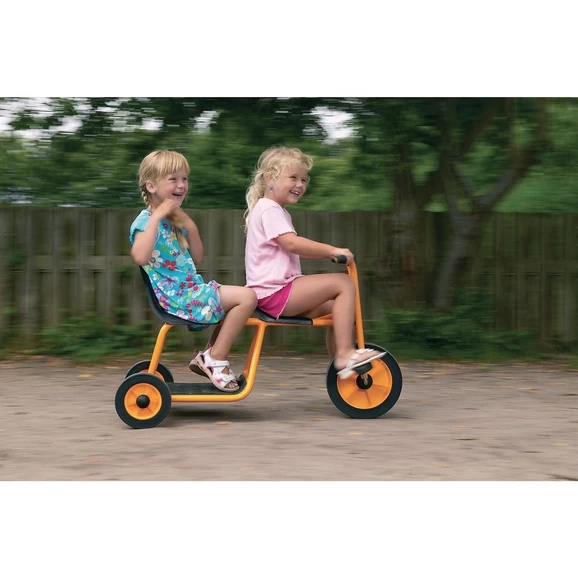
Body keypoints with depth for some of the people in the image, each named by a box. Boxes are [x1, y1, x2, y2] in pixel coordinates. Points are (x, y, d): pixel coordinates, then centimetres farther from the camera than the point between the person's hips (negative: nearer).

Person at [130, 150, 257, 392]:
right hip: (174, 294, -9)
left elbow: (197, 260, 17)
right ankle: (215, 359, -7)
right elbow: (140, 256, -31)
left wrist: (190, 227, 3)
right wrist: (157, 216, -26)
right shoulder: (146, 220, -10)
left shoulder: (175, 220, 18)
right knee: (247, 297, -16)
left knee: (243, 299, 16)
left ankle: (208, 357, 14)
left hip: (190, 289, 9)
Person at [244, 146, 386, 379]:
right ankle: (345, 353, -18)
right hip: (275, 292, -11)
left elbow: (295, 251, 26)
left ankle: (340, 366, 15)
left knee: (336, 307, 11)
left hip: (275, 294, 11)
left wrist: (328, 253, 15)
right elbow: (292, 243, -24)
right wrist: (332, 250, -21)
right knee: (343, 283, -15)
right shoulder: (269, 209, -10)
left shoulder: (278, 212, 25)